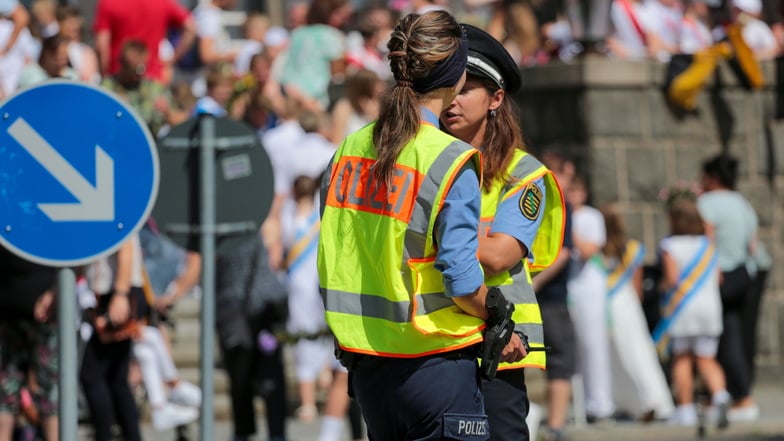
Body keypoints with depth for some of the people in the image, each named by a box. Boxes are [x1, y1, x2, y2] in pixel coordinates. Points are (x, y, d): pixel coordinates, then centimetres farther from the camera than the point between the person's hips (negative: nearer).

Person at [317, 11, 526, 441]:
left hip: (365, 364, 7)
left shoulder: (350, 148, 6)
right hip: (435, 366, -7)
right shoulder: (451, 162, -14)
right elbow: (462, 282, -16)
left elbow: (330, 257, 10)